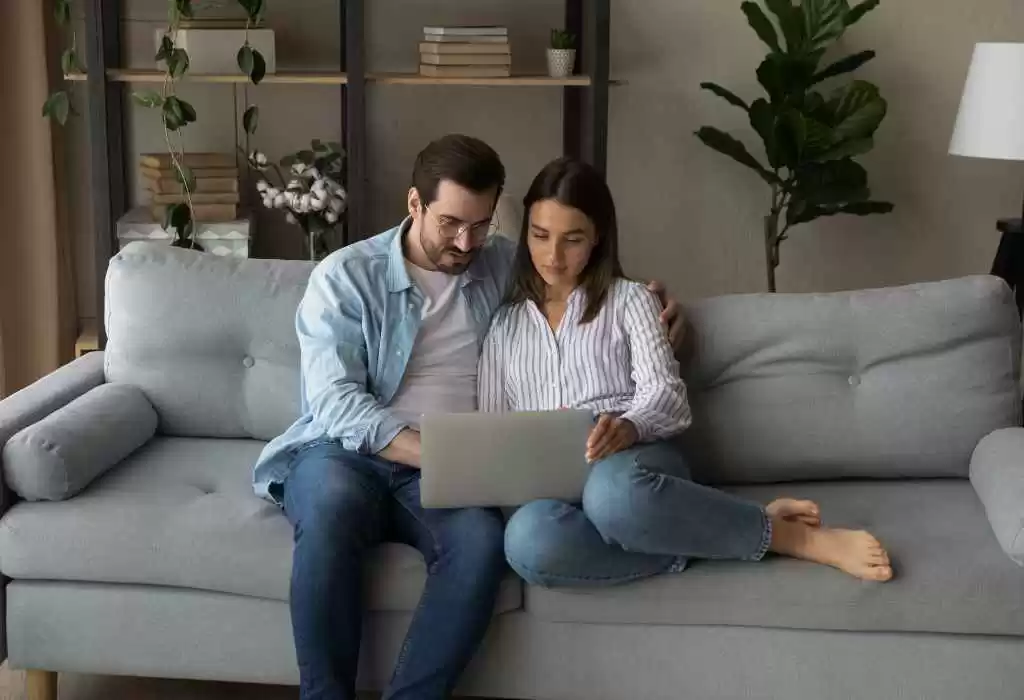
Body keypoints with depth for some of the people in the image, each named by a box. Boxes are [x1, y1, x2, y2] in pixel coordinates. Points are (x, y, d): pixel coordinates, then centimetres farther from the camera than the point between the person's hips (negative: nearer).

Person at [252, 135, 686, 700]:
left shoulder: (506, 268, 11)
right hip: (346, 453, -2)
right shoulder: (345, 276, -1)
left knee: (482, 539, -33)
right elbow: (337, 403, -12)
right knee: (333, 500, -38)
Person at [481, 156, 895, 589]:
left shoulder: (628, 299, 14)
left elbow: (665, 395, 0)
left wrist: (628, 426, -23)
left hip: (632, 462, -2)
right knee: (527, 538, -40)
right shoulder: (504, 324, 22)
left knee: (612, 493, -45)